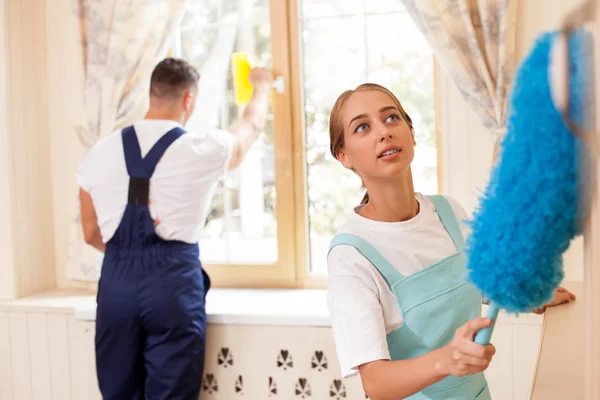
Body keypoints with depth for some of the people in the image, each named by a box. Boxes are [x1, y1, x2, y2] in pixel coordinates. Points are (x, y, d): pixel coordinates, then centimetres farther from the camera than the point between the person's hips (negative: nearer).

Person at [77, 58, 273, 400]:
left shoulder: (101, 153, 6)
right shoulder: (201, 149, -2)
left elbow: (92, 234, 14)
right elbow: (252, 127, 20)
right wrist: (262, 86, 40)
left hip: (117, 281, 4)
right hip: (173, 281, -3)